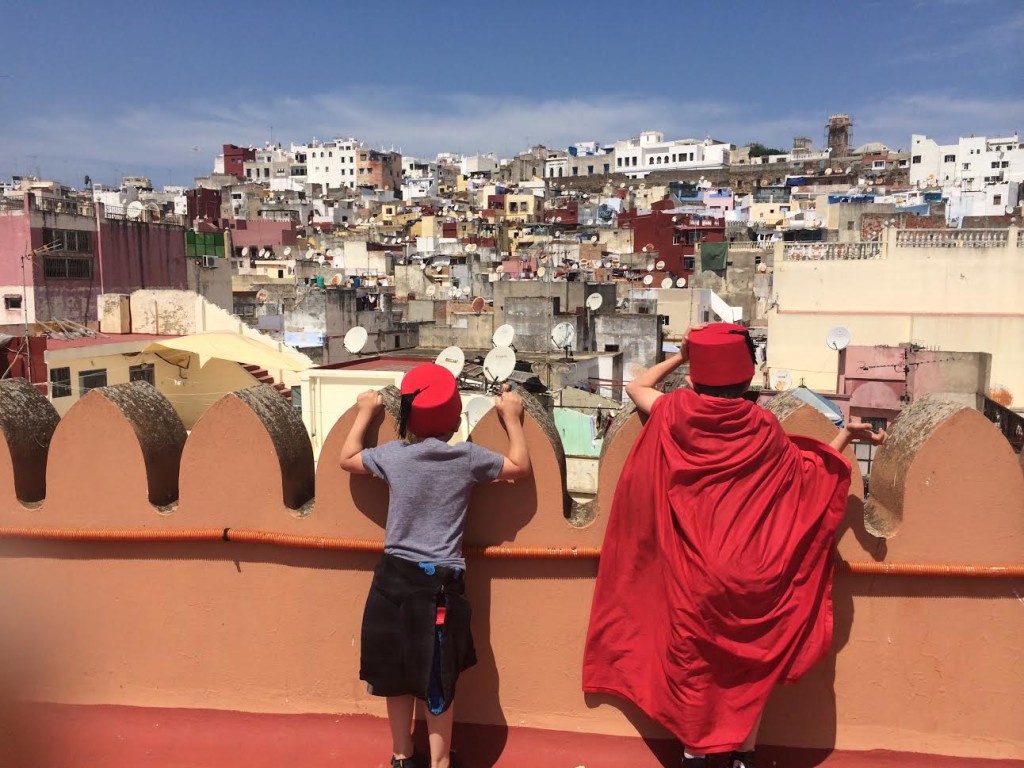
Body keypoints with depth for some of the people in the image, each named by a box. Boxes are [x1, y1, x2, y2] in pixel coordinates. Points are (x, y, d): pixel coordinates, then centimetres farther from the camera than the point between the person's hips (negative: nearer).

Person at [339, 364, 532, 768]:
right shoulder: (468, 457, -9)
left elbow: (346, 458, 16)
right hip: (440, 583, -2)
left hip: (394, 576, 3)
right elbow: (521, 467, 5)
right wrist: (512, 418, 14)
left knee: (398, 674, 18)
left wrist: (365, 412, 26)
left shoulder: (392, 455, -4)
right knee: (438, 681, 10)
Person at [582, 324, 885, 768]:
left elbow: (636, 387, 13)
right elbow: (809, 470, 5)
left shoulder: (676, 412, -8)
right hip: (747, 567, -1)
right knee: (750, 660, 17)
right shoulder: (762, 428, -10)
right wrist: (848, 435, 14)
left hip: (690, 567, 1)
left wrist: (679, 356, 14)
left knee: (691, 657, 17)